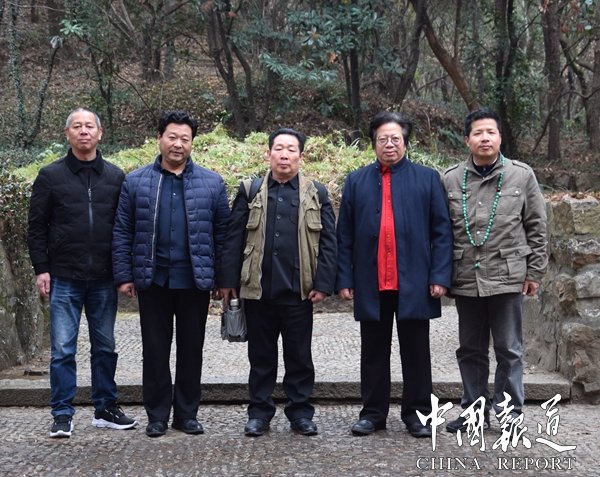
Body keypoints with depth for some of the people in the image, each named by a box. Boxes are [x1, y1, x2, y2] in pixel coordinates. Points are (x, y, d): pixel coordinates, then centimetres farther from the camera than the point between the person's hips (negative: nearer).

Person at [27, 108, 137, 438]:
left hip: (104, 280, 2)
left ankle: (106, 409, 21)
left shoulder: (115, 177, 7)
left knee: (105, 347, 10)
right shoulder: (51, 176, 2)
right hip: (64, 279, -2)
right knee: (62, 350, 0)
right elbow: (37, 227, 3)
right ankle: (63, 414, 9)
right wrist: (41, 268, -4)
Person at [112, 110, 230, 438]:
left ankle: (187, 414, 21)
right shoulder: (136, 182, 3)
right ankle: (157, 415, 18)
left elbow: (222, 234, 3)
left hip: (195, 281, 0)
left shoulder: (212, 183, 3)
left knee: (191, 349, 9)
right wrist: (124, 276, -3)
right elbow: (122, 233, 3)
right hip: (153, 281, 0)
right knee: (155, 350, 7)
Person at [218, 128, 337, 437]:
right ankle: (259, 412, 20)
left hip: (299, 291, -1)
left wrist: (323, 283, -7)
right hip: (257, 289, 1)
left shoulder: (316, 194, 4)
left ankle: (300, 411, 19)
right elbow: (234, 238, 5)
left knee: (299, 355, 8)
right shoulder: (250, 192, 7)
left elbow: (328, 241, 1)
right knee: (261, 354, 10)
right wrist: (228, 280, 0)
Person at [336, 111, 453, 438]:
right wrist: (344, 279, 0)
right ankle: (373, 412, 21)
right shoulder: (356, 181, 8)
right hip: (371, 285, 1)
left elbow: (441, 231, 1)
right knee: (374, 352, 10)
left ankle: (417, 413, 18)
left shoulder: (427, 178, 4)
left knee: (415, 353, 8)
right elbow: (344, 235, 6)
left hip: (414, 284, -1)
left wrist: (440, 276, -7)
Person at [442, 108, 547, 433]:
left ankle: (508, 411, 17)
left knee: (508, 349, 5)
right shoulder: (451, 180, 4)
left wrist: (534, 271, 0)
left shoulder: (522, 176, 1)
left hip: (507, 278, -2)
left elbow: (536, 227, 3)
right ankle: (475, 410, 24)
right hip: (465, 280, 2)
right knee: (470, 350, 12)